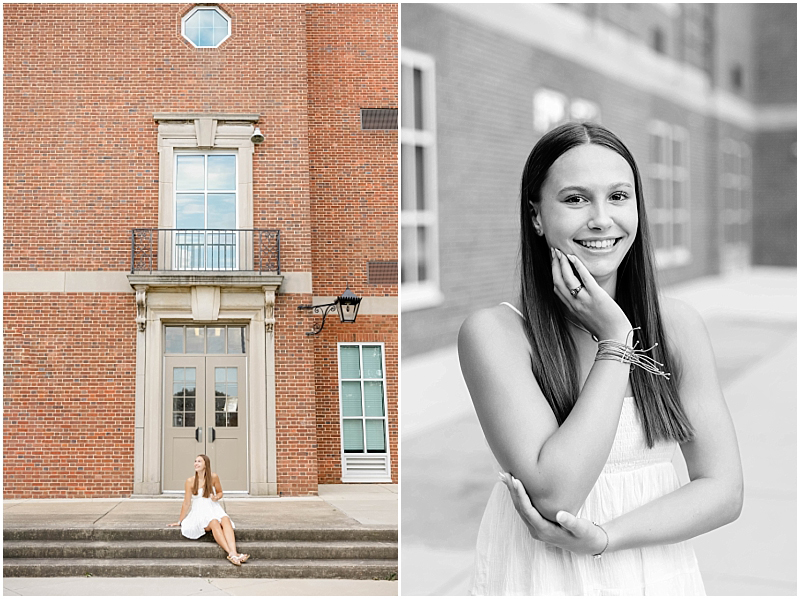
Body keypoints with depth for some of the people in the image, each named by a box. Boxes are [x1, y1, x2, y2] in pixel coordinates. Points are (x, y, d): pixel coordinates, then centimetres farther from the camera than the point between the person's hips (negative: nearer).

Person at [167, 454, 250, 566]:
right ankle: (231, 553, -50)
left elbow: (220, 492, 19)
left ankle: (234, 552, -53)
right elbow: (186, 504, 4)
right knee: (214, 523, -36)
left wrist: (216, 497, -4)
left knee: (225, 520, -33)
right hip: (199, 513, -2)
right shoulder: (190, 481, -1)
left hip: (213, 509, 2)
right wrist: (179, 522, 7)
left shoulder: (213, 477, 4)